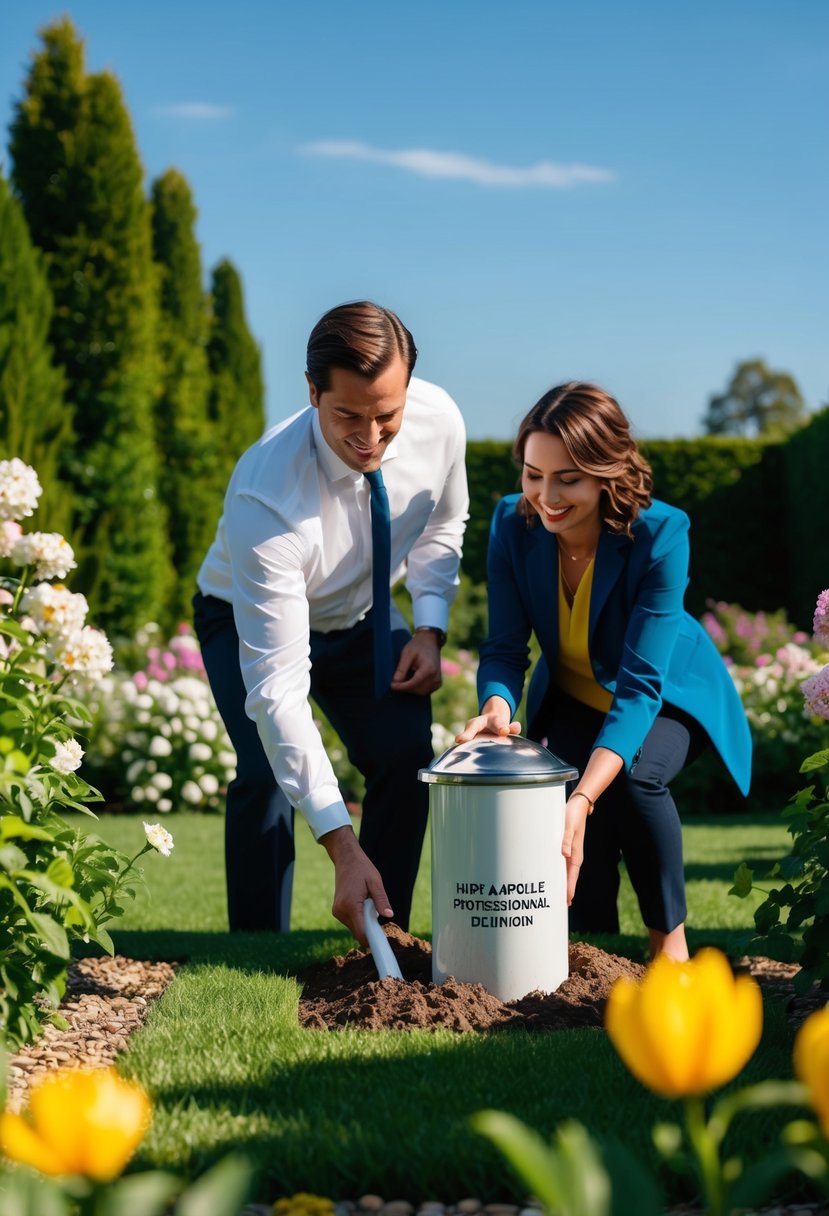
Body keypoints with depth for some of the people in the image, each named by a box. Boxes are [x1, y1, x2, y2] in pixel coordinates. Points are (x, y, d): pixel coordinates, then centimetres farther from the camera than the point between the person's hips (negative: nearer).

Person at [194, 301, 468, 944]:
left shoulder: (439, 420, -26)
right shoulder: (266, 498, -41)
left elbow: (442, 525, 1)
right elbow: (278, 690, -41)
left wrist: (430, 629, -14)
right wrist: (343, 849, -46)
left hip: (364, 615, 4)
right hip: (250, 621, -4)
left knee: (407, 754, -14)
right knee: (268, 771, -25)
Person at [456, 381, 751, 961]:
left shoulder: (661, 535, -33)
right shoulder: (513, 523, -21)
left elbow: (640, 685, -37)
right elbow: (505, 648, -17)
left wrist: (583, 801, -49)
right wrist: (497, 707, -43)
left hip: (669, 697, -3)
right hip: (573, 700, 3)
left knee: (631, 778, -32)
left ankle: (670, 939, -8)